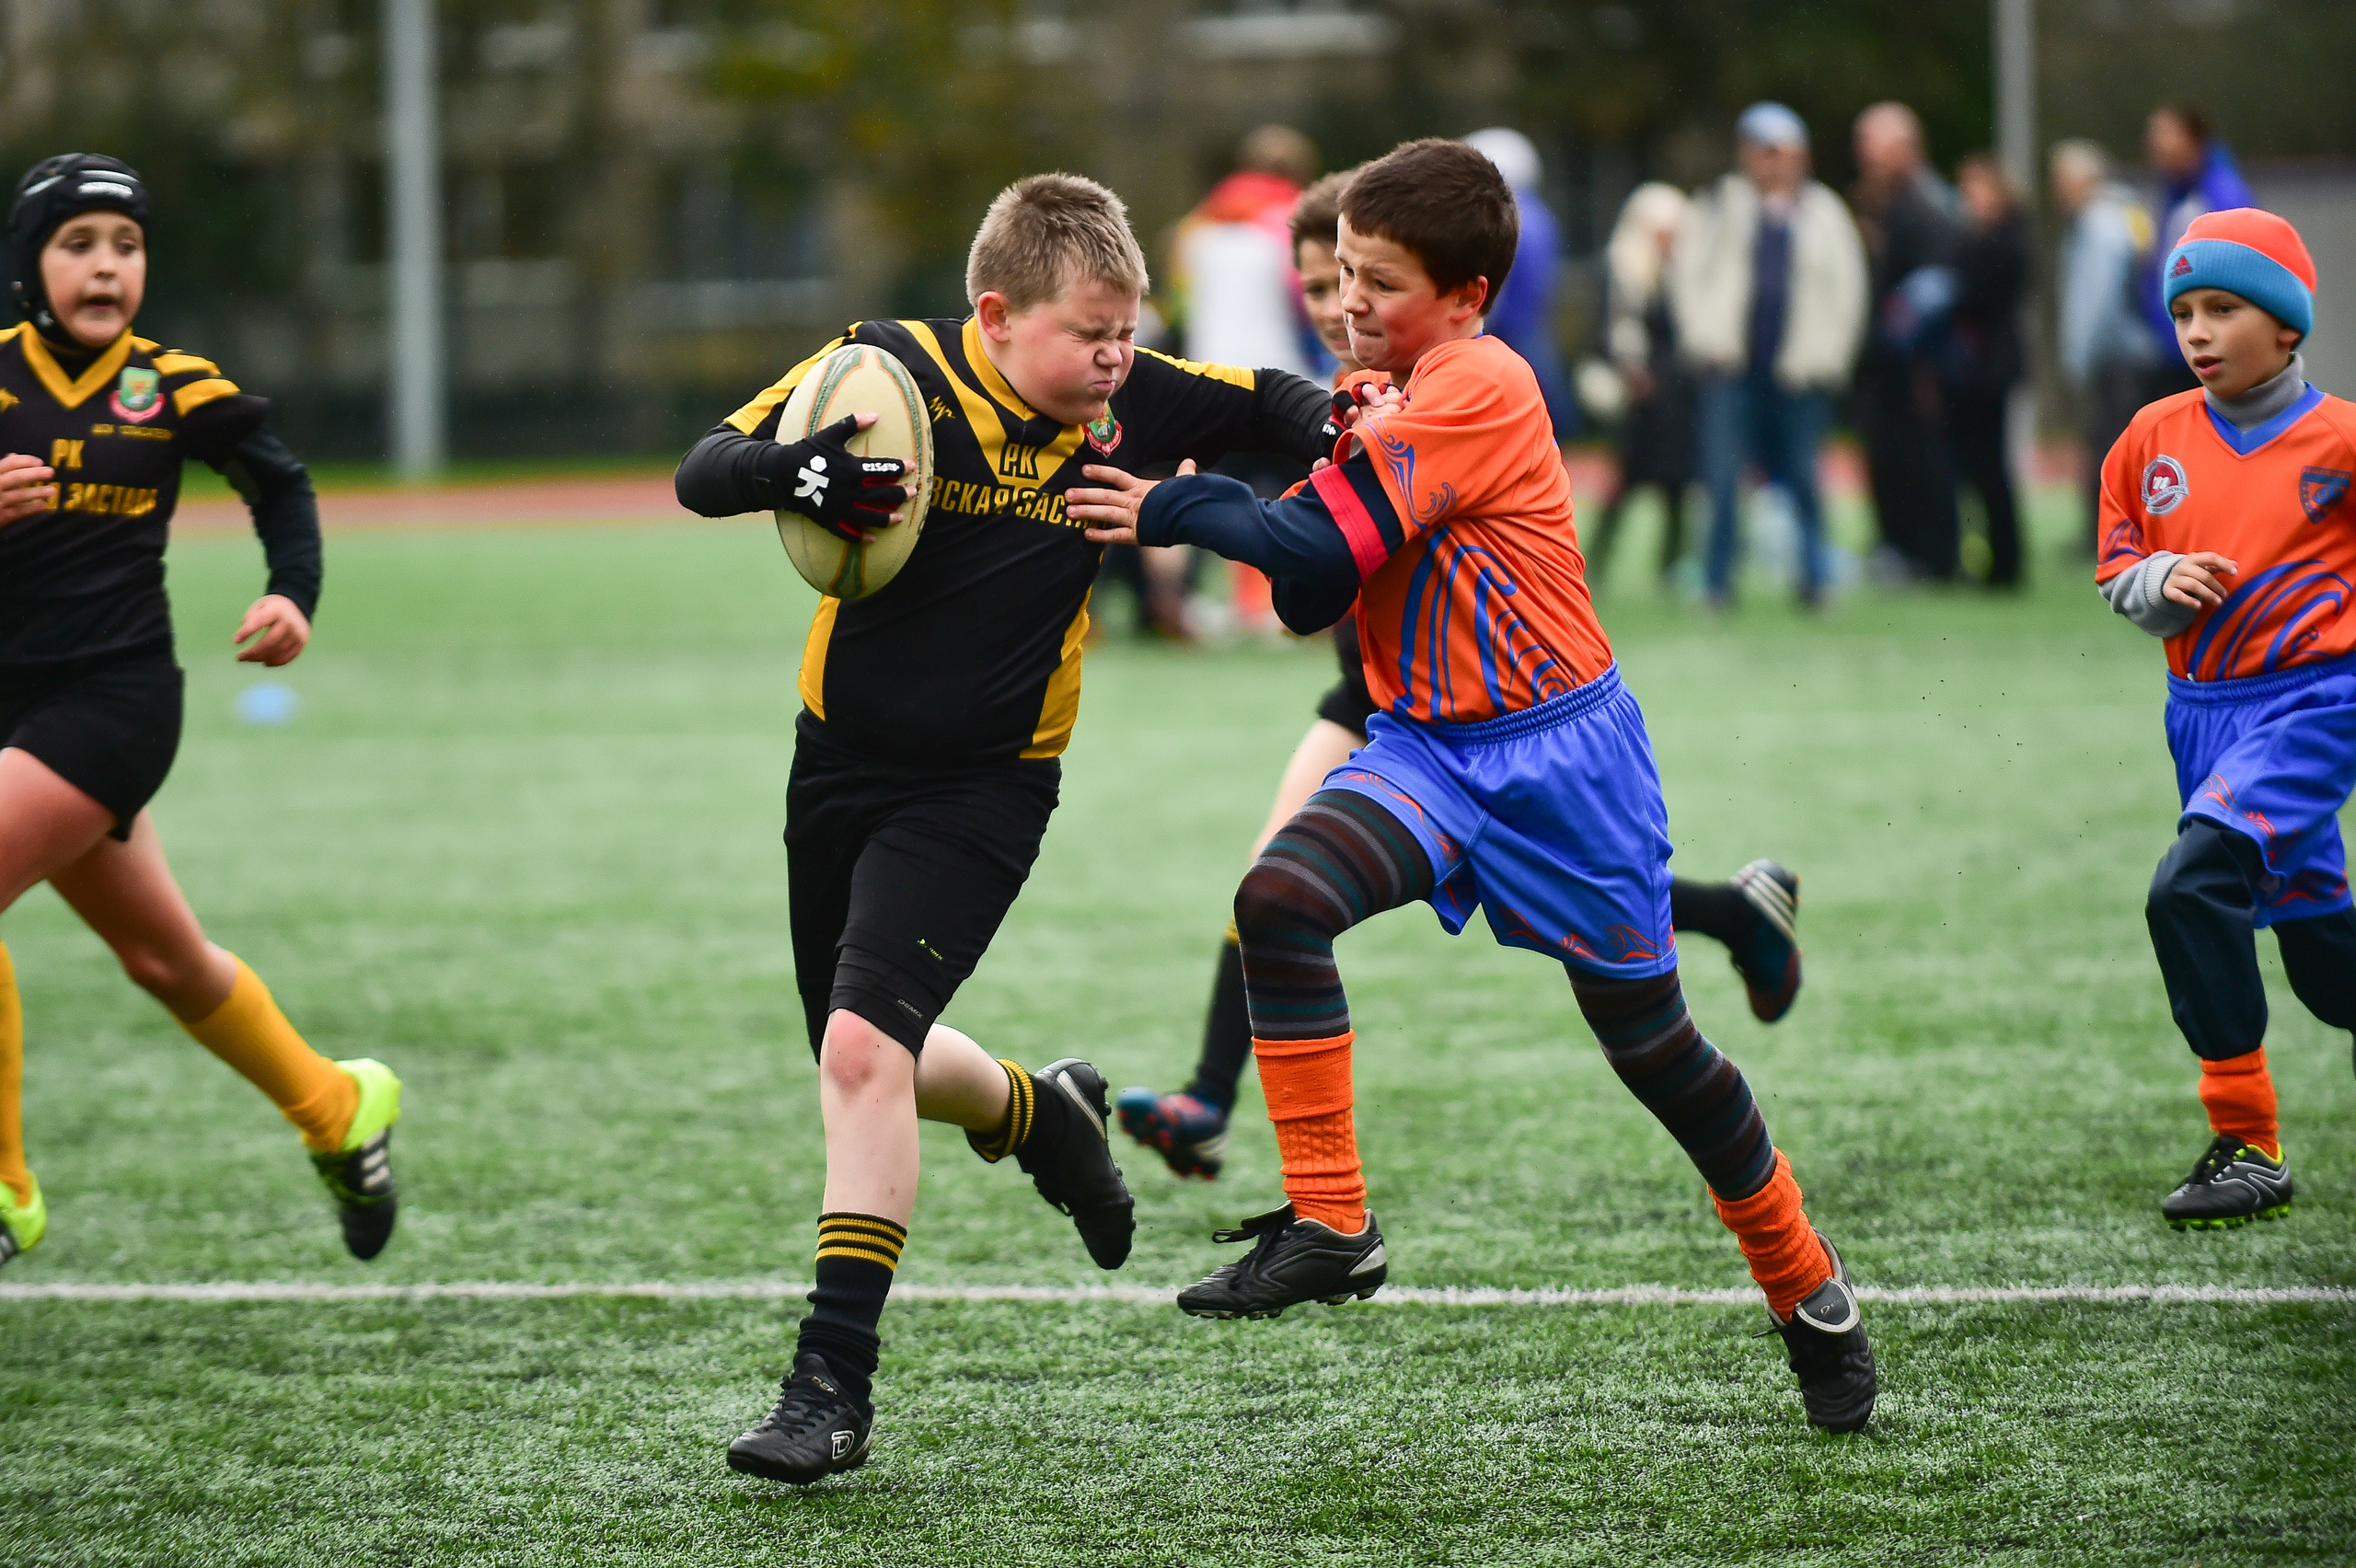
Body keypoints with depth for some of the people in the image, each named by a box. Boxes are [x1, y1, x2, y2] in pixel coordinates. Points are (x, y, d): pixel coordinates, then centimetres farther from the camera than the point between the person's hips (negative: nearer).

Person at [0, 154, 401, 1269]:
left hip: (113, 698, -4)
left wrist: (294, 597, -2)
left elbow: (279, 482, 14)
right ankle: (339, 1112, 42)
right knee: (164, 959, 19)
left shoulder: (173, 389, -2)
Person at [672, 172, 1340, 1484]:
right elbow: (704, 473, -16)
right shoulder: (891, 369, -14)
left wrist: (1337, 433, -13)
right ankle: (1040, 1115, 49)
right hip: (842, 760, 2)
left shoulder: (1131, 404, -8)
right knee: (873, 1064, 15)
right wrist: (795, 473, -38)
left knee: (862, 1043, -20)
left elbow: (1268, 405, 10)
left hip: (987, 785, -2)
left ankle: (836, 1383, -17)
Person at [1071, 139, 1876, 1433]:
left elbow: (1320, 550, -24)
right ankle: (1329, 1228, -19)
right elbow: (1311, 595, 5)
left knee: (1651, 1042, 4)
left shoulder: (1478, 388, -18)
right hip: (1423, 746, 7)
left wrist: (1173, 512, -16)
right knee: (1280, 895, -22)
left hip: (1555, 755, -7)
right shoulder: (1396, 396, 9)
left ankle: (1808, 1290, 25)